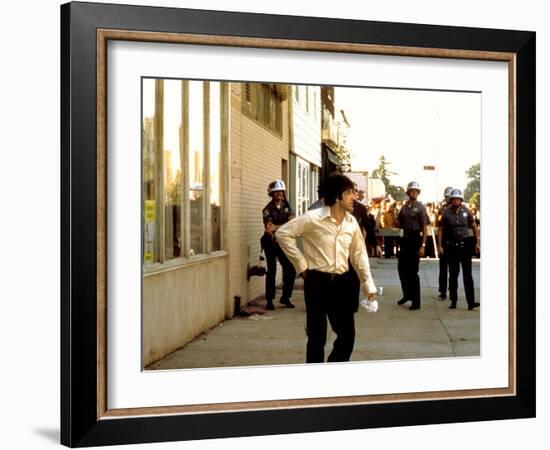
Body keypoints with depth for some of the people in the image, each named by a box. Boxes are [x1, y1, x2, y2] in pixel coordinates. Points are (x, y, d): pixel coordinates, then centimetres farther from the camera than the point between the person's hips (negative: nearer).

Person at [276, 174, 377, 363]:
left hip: (341, 282, 5)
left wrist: (368, 284, 9)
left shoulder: (352, 222, 4)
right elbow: (283, 233, -8)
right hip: (317, 281, -5)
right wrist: (301, 263, -7)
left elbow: (359, 255, 12)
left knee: (347, 335, 8)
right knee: (317, 337, 4)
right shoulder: (313, 218, -12)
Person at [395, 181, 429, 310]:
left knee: (413, 271, -2)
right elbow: (399, 225, 16)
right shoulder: (404, 207, 10)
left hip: (415, 239, -6)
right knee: (401, 268, 11)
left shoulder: (420, 207, -6)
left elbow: (425, 228, -9)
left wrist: (423, 245, -16)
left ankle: (416, 301, 7)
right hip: (405, 238, 6)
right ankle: (407, 294, 31)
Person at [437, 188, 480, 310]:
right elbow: (441, 230, 1)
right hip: (452, 245, 0)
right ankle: (453, 301, 16)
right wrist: (440, 245, -6)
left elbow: (474, 226, 9)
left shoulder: (466, 211, 1)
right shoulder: (446, 212, -2)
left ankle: (471, 302, -7)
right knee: (453, 274, 7)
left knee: (467, 274, -4)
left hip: (465, 244, 0)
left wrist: (477, 242, 5)